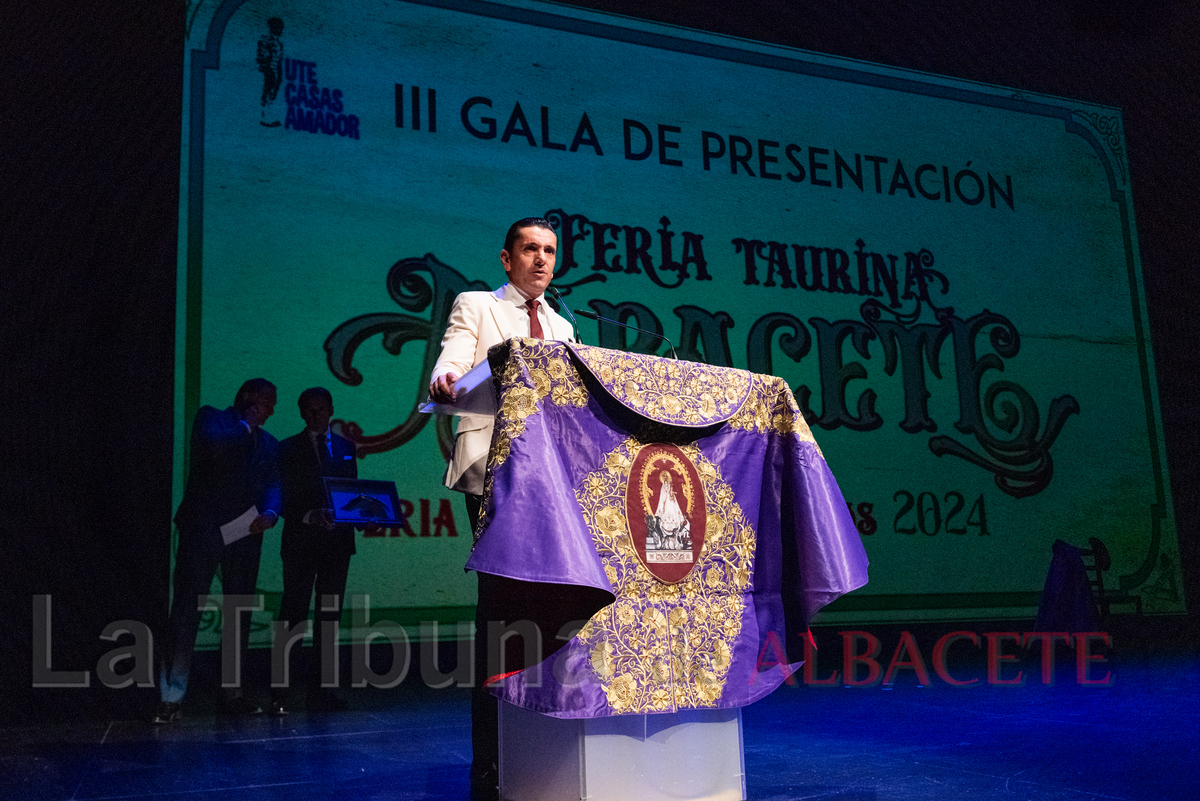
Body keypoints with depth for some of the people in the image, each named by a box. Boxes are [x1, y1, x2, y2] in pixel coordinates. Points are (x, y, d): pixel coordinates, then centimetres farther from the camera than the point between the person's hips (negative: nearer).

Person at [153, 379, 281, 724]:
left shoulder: (268, 443, 20)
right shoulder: (211, 418, 6)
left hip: (244, 531, 6)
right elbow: (216, 447, -16)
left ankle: (231, 692, 15)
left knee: (239, 614, 7)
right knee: (186, 609, -8)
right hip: (203, 527, -6)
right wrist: (247, 424, -3)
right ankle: (171, 697, -6)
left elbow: (273, 484, 8)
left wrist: (270, 513, -11)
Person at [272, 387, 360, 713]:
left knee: (329, 616, 5)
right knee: (292, 614, -9)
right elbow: (285, 499, -2)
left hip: (337, 540, 4)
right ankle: (279, 692, -5)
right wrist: (310, 515, -20)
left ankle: (319, 689, 11)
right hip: (300, 542, -4)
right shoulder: (288, 448, 5)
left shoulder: (345, 447, 17)